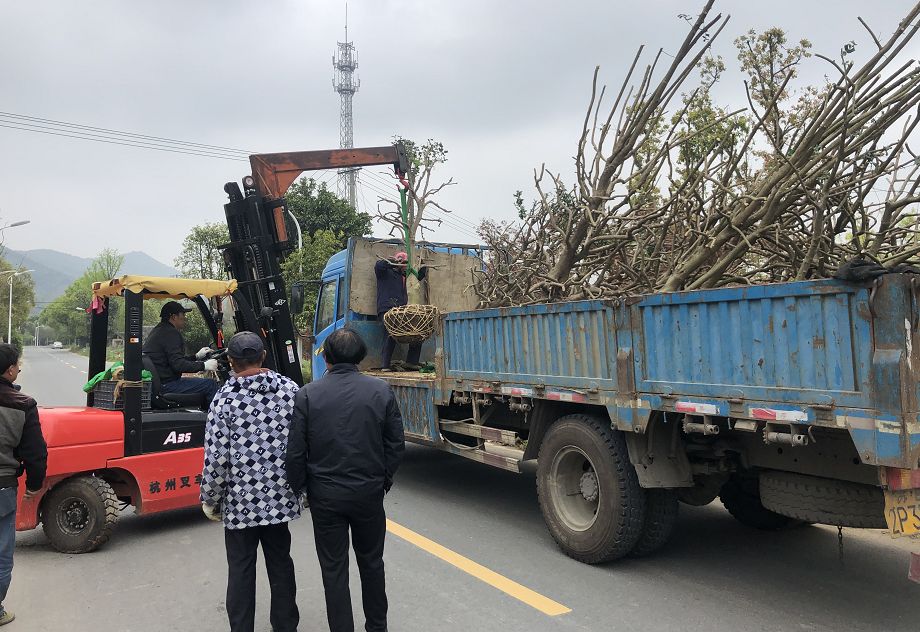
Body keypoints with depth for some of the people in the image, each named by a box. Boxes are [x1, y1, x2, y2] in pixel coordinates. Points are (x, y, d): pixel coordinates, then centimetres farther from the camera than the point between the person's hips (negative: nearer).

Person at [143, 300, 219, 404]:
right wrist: (204, 365, -14)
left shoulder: (158, 331, 19)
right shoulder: (170, 333, -15)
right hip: (164, 385, -11)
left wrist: (196, 356, 24)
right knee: (210, 384, -15)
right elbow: (178, 365, -22)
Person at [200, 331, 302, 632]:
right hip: (280, 496, 3)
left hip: (240, 500, -3)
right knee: (281, 563, 18)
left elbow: (217, 458, -13)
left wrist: (210, 501, 1)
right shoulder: (290, 388, -5)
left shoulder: (225, 399, -13)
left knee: (241, 570, 13)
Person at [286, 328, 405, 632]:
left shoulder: (307, 394, -10)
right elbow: (396, 444, -2)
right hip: (370, 491, 2)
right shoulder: (381, 390, -7)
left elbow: (295, 451, -7)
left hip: (325, 495, -1)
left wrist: (300, 487, 7)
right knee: (371, 562, 21)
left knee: (334, 570, 13)